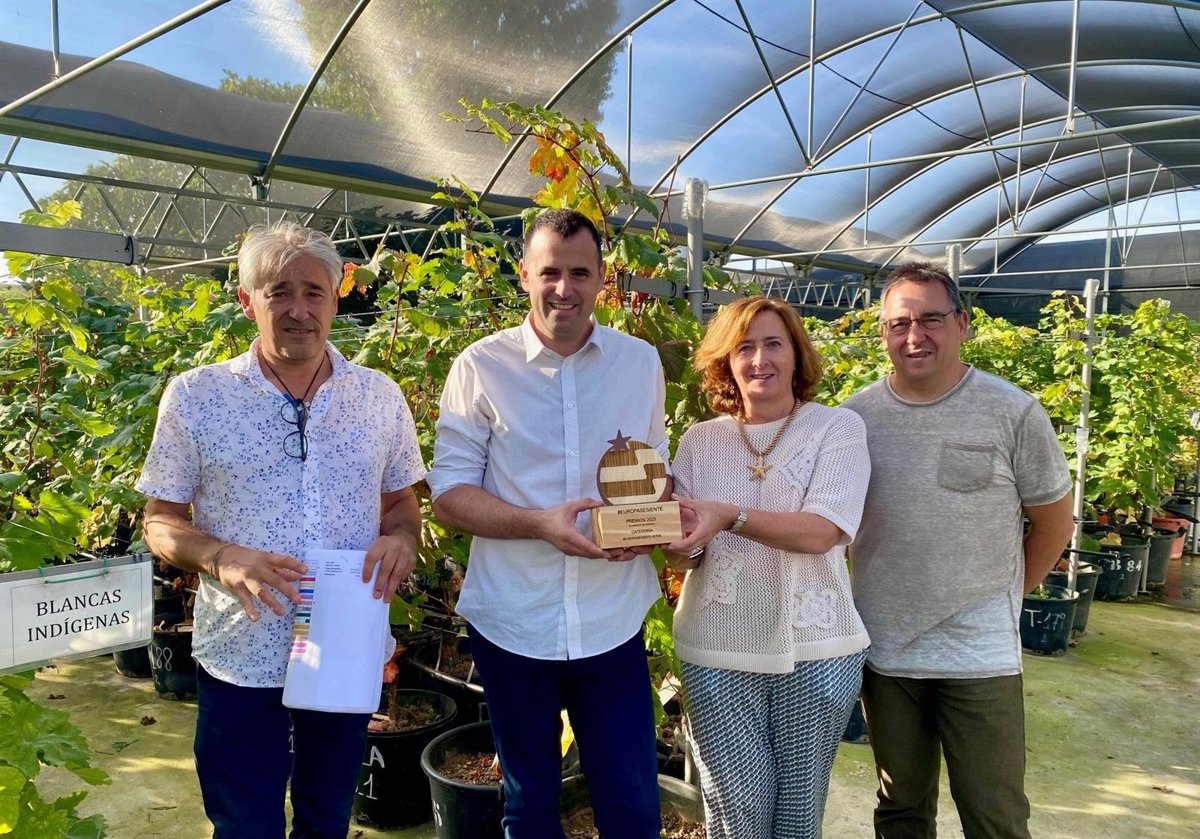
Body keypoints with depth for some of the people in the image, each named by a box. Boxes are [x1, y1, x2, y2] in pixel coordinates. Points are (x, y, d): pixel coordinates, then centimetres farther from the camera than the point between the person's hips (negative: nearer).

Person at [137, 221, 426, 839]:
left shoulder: (380, 396, 0)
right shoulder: (195, 395, -6)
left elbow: (402, 504, 9)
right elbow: (161, 522, -1)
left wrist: (401, 540, -14)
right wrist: (220, 558, -22)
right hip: (240, 659, -2)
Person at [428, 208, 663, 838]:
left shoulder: (641, 362, 2)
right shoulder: (482, 366, -6)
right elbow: (447, 492, -5)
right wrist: (540, 523, -21)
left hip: (613, 623, 2)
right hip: (511, 624, -1)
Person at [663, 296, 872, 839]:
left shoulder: (838, 427, -3)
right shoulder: (700, 440, 4)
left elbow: (823, 531, -16)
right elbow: (686, 555, 1)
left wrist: (730, 517, -28)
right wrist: (674, 539, -22)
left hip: (815, 651, -1)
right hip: (717, 654, 1)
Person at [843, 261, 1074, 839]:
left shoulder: (1013, 412, -7)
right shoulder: (855, 416, -1)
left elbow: (1053, 525, 3)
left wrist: (999, 599, 3)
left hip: (980, 655, -2)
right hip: (883, 650, 2)